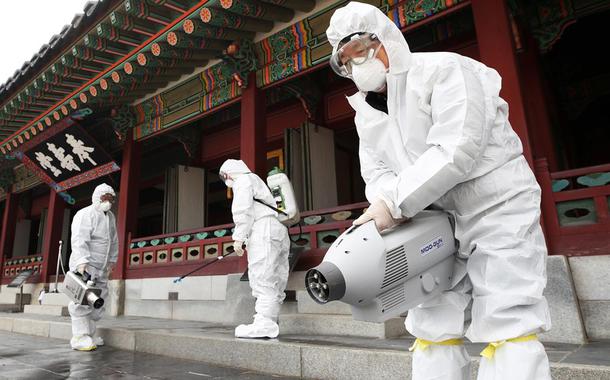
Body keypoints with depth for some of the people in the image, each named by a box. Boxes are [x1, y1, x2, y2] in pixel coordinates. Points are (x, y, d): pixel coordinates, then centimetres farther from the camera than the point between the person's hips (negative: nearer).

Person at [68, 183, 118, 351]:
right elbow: (79, 239, -23)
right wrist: (82, 261, -32)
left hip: (101, 268, 9)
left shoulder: (110, 217, 16)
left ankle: (89, 335, 19)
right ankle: (80, 338, -5)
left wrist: (112, 260, 21)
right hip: (84, 265, -8)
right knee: (83, 301, -10)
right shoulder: (85, 214, -11)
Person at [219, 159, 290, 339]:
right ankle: (270, 322, 8)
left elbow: (243, 210, -9)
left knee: (262, 278, -16)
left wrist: (239, 237, -14)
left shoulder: (243, 180, 8)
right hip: (280, 231, 10)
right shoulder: (256, 180, 36)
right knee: (275, 281, 5)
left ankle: (264, 323, -20)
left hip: (264, 230, -10)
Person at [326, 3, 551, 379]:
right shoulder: (366, 113, 9)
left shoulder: (444, 70, -13)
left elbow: (457, 150, -26)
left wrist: (395, 203, -29)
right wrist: (389, 207, -20)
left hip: (497, 208, -6)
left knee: (507, 329, -7)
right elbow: (377, 172, 2)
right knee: (433, 328, 7)